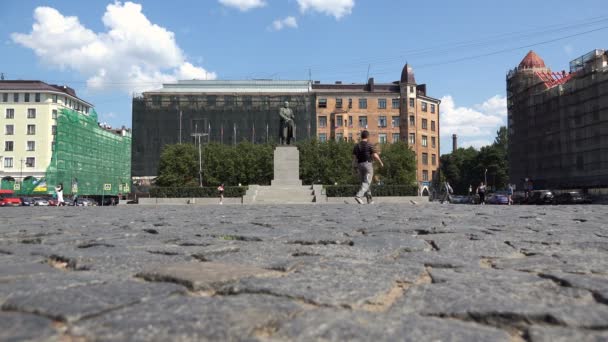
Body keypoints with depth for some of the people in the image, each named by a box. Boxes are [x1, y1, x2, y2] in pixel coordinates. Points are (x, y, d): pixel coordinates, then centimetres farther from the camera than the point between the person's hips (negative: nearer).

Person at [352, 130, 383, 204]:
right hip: (368, 164, -5)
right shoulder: (370, 145, -8)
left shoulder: (356, 146, 5)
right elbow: (375, 156, -12)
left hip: (360, 165, 5)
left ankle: (369, 200, 17)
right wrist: (381, 162, 3)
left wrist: (355, 167, 9)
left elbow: (354, 158, 2)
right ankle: (358, 196, -27)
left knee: (364, 182, 14)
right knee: (366, 183, -6)